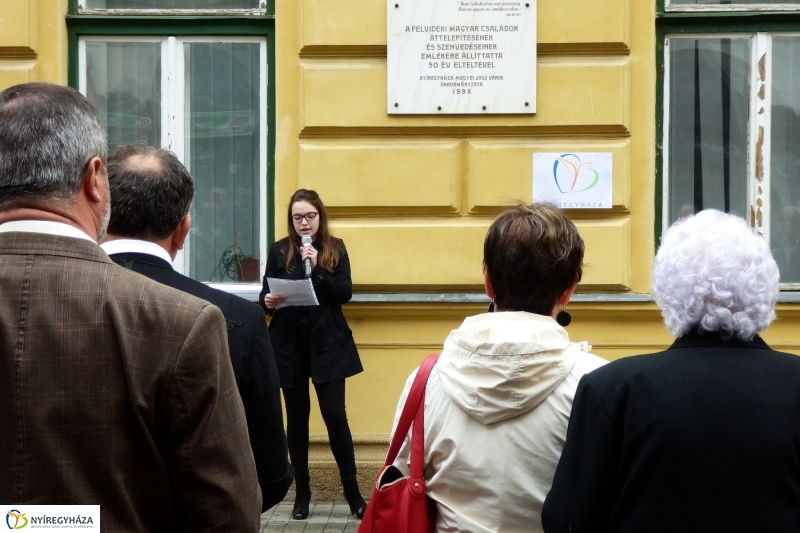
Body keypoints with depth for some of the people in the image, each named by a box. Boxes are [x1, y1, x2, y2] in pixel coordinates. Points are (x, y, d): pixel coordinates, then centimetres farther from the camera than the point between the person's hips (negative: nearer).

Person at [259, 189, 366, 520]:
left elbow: (345, 293, -7)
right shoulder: (279, 251, 3)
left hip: (327, 344, -1)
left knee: (335, 415, -3)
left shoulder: (335, 248, 2)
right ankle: (302, 492, 18)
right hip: (290, 345, 1)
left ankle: (352, 490, 10)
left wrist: (316, 269, -19)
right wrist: (268, 302, -19)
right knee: (297, 417, 7)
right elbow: (265, 295, 4)